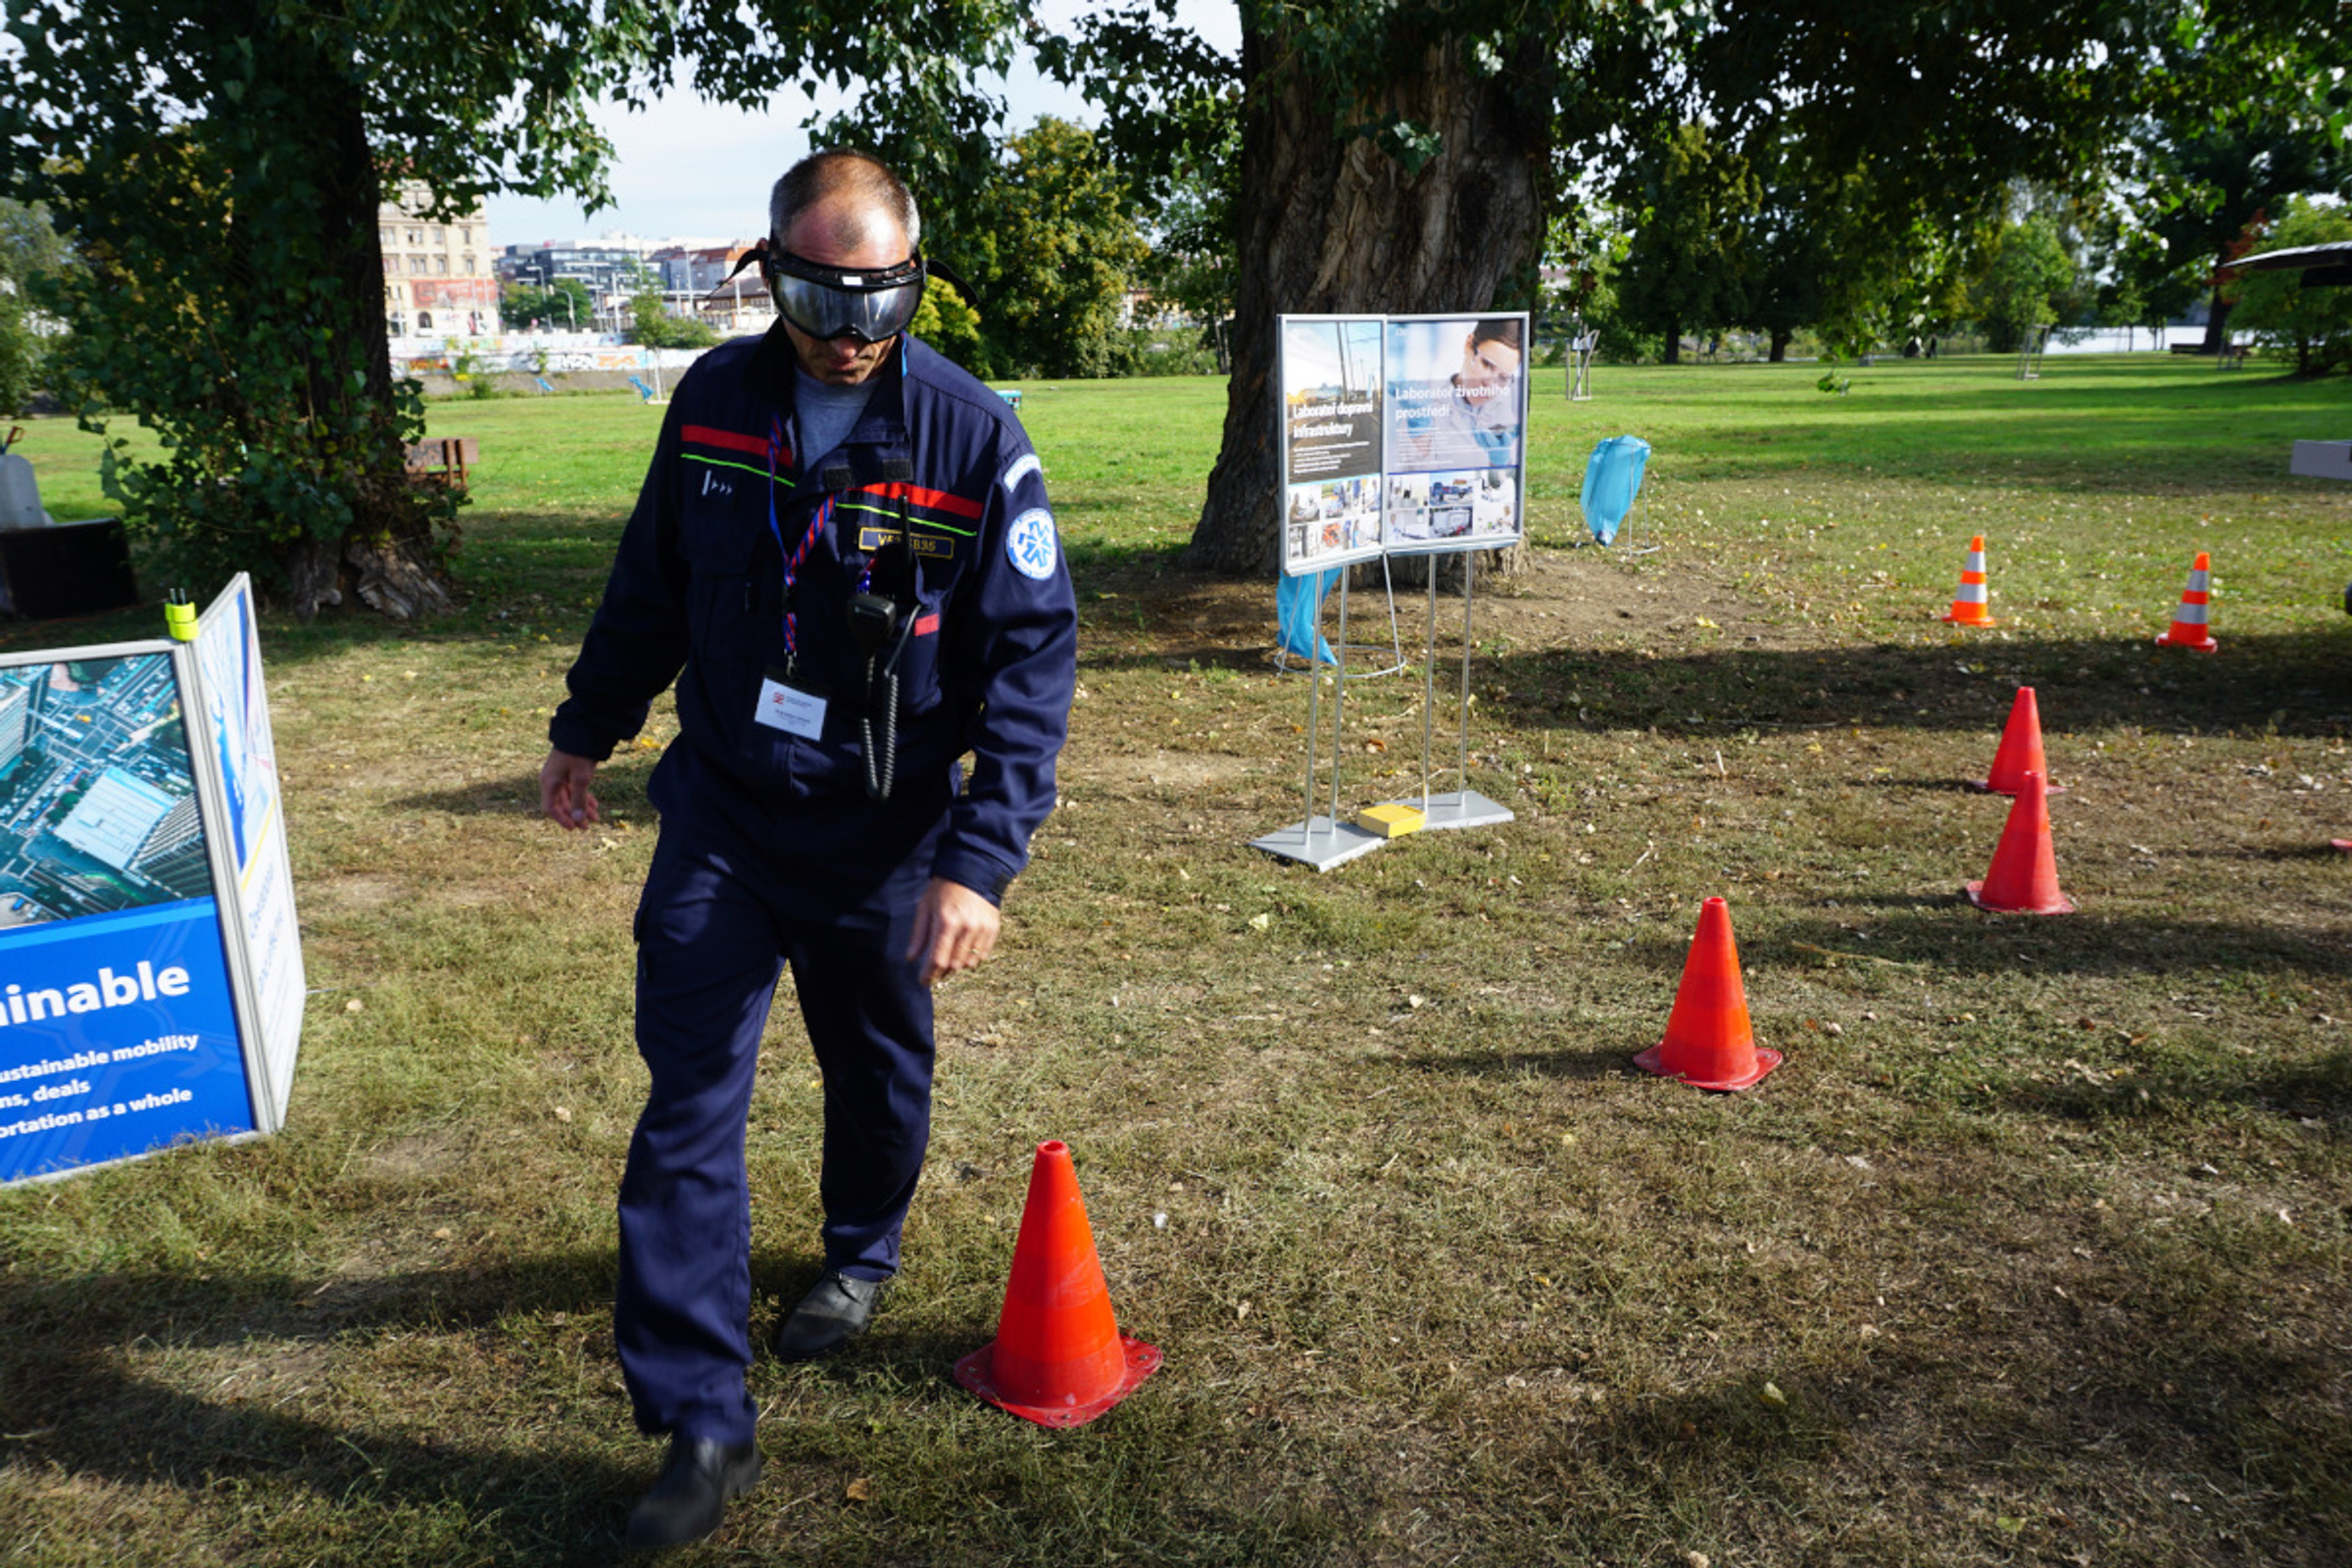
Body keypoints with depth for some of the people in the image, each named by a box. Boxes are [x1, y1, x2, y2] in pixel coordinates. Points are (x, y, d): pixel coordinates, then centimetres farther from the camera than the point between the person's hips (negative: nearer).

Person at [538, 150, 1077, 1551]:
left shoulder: (973, 435, -14)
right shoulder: (713, 400, -3)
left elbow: (1033, 660, -15)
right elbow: (653, 582, 13)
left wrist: (979, 862, -23)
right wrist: (591, 726, 21)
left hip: (880, 836, -2)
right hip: (720, 815, 2)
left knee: (878, 1074, 17)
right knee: (690, 1106, -1)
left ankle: (863, 1255, 49)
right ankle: (701, 1424, 10)